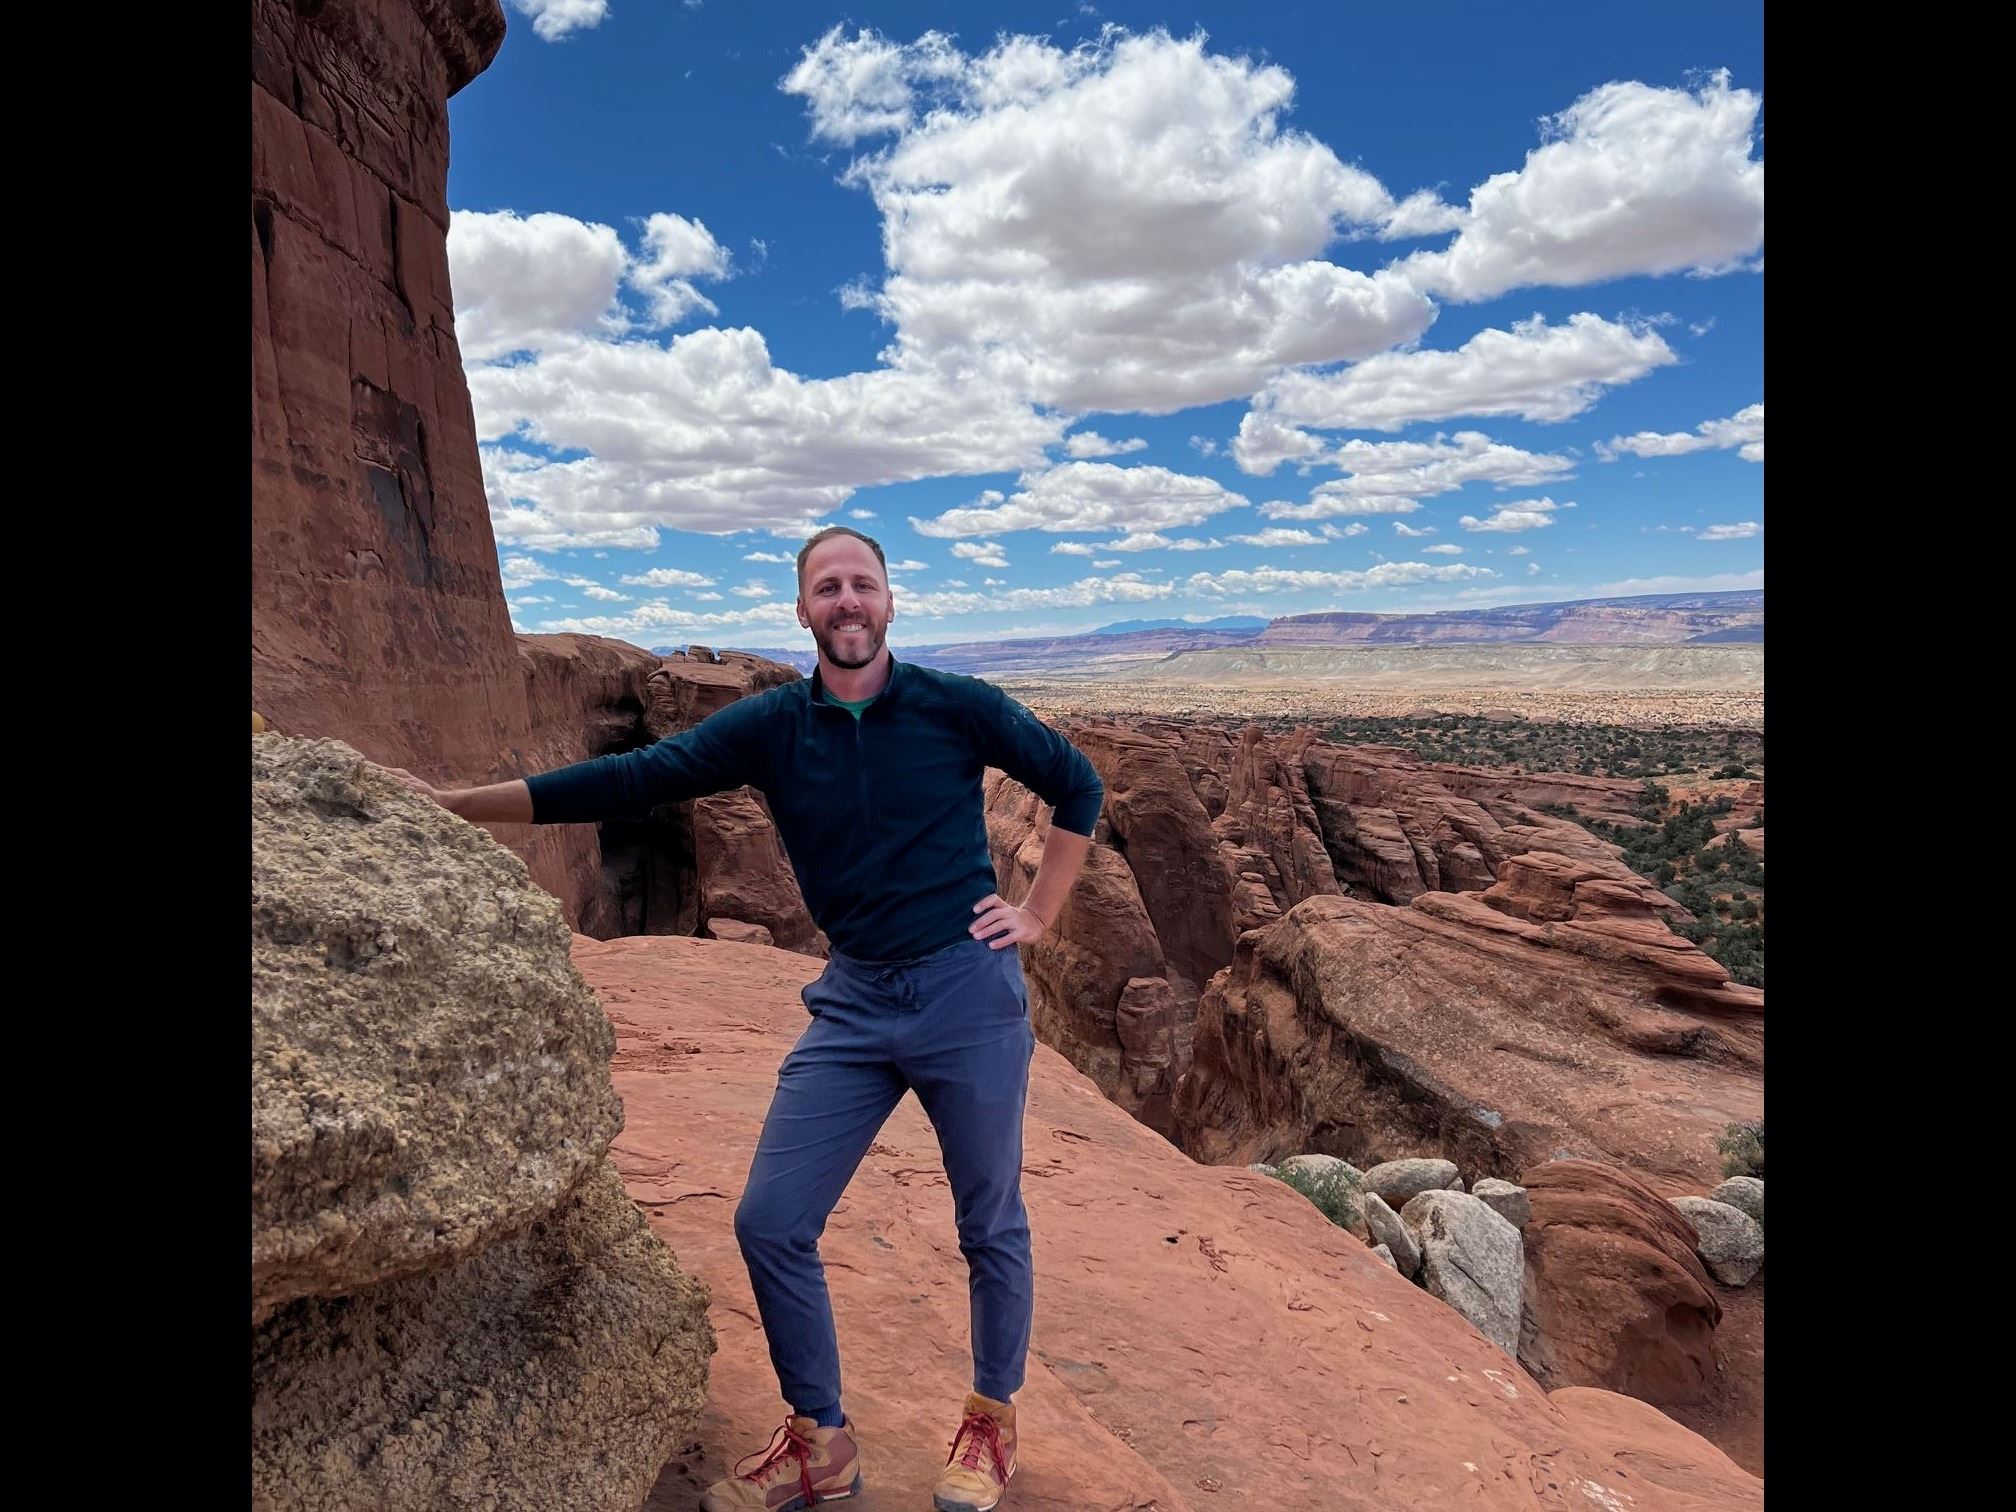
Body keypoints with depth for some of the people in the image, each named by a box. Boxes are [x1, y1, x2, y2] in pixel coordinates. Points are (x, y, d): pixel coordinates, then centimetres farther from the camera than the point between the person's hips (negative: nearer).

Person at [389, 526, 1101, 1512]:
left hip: (970, 991, -2)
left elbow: (1075, 784, 5)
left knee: (991, 1229, 10)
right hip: (853, 1002, 3)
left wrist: (1039, 914, 1)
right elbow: (629, 779, -5)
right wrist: (451, 803, -10)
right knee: (769, 1223, 2)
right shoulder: (769, 727, 1)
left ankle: (991, 1427, 36)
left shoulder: (956, 706, -5)